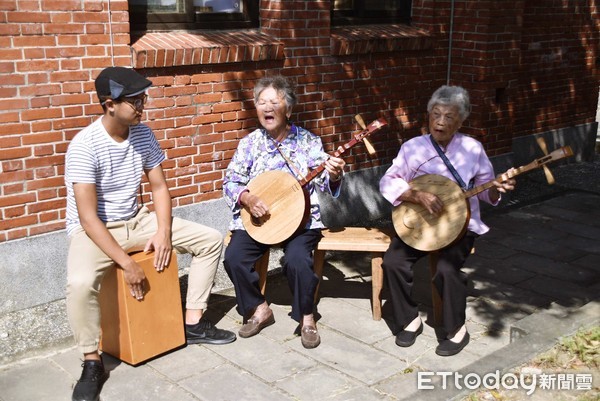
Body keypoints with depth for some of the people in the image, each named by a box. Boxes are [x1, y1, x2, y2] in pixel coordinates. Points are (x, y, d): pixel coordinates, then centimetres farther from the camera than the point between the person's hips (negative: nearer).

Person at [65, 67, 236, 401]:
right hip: (92, 230, -6)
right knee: (80, 282, -38)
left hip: (136, 221, 7)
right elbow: (88, 217, -24)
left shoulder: (142, 134, -4)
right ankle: (92, 363, -13)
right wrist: (126, 263, -27)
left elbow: (159, 186, 5)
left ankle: (194, 323, 8)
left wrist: (164, 231, -11)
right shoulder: (85, 146, -23)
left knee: (212, 239, -2)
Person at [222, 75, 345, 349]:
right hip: (255, 218, 3)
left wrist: (334, 175, -26)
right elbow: (230, 182, 4)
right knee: (234, 257, -21)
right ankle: (259, 309, 5)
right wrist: (247, 198, -16)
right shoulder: (249, 143, 4)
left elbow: (326, 184, -3)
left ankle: (306, 317, -3)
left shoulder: (308, 142, 0)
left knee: (297, 259, -29)